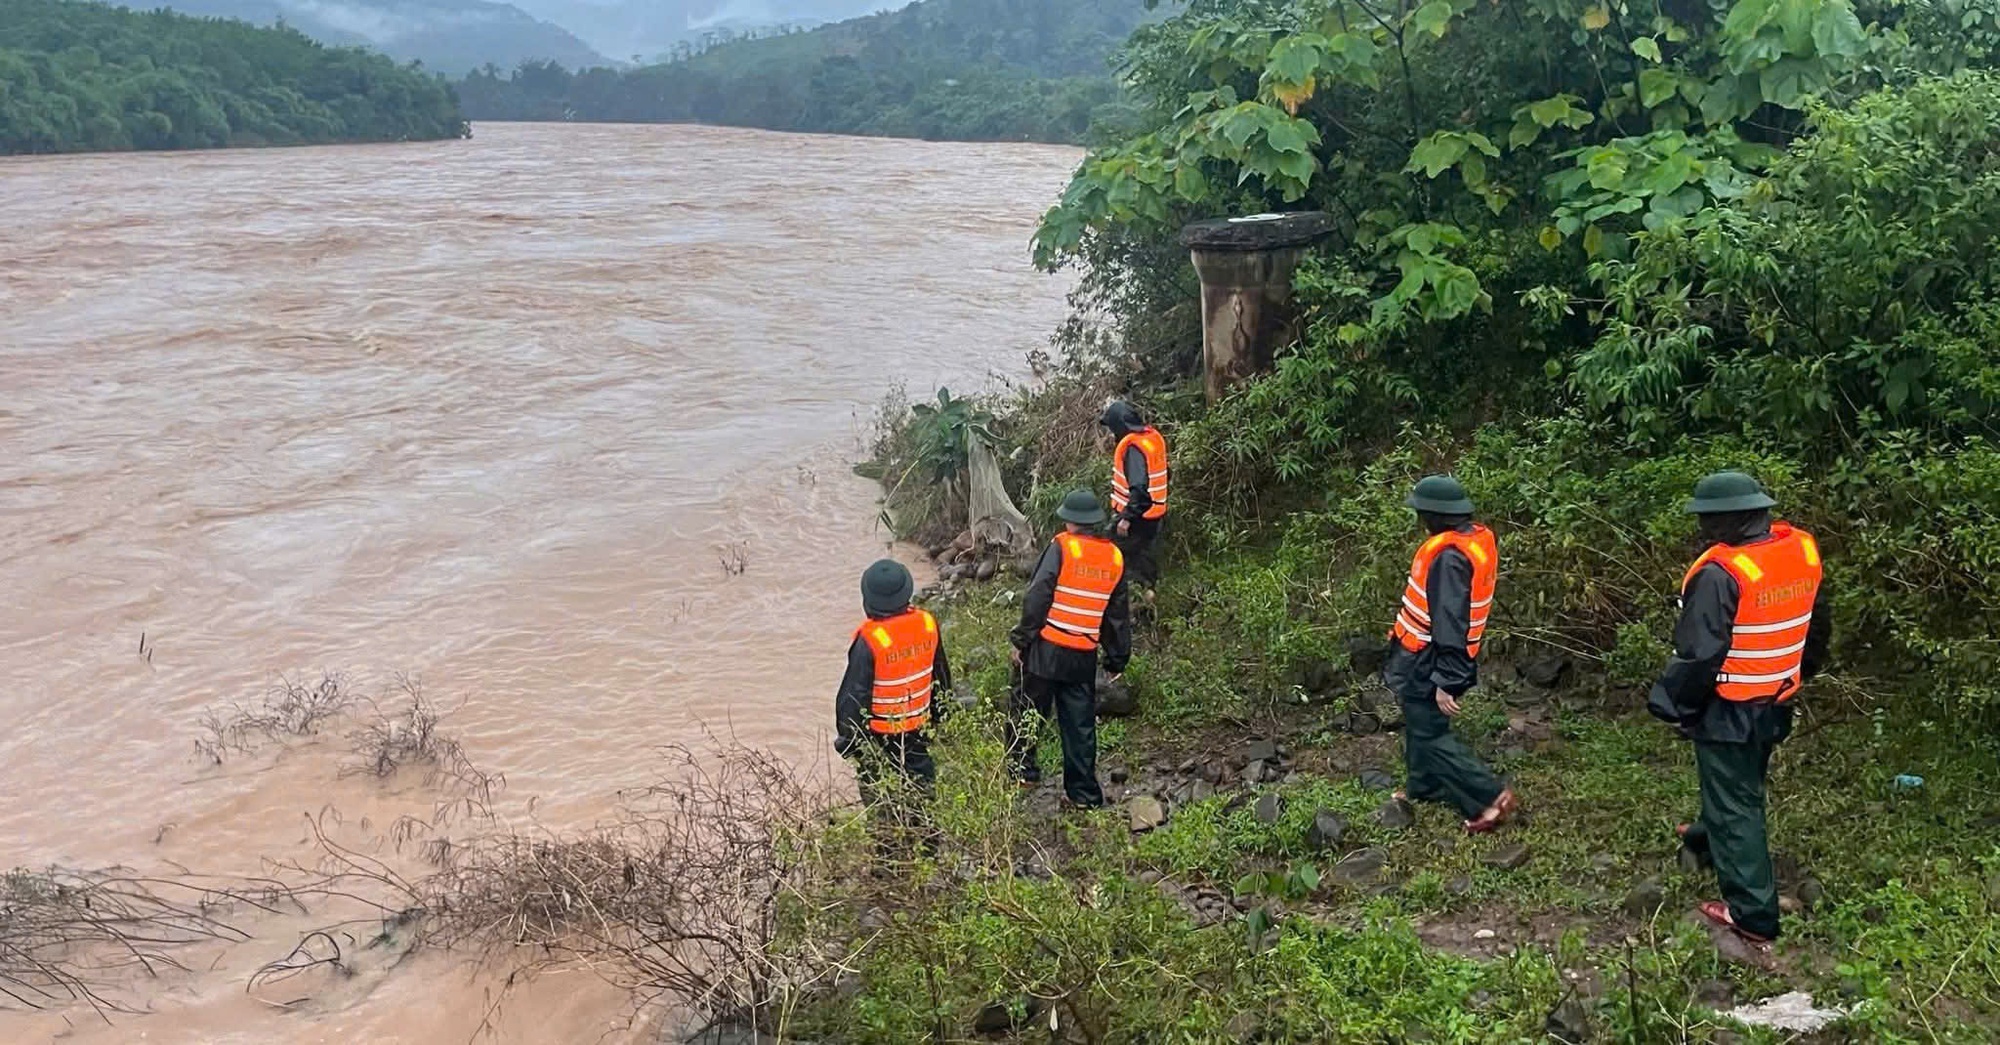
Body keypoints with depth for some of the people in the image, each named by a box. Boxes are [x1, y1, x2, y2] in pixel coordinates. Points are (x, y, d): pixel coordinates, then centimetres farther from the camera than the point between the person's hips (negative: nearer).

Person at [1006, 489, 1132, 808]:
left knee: (1027, 711, 13)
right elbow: (1118, 615, 12)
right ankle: (1083, 792, 12)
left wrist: (1021, 640, -6)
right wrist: (1118, 659, 20)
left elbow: (1037, 598, -14)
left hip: (1047, 650, -4)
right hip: (1085, 657, 4)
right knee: (1080, 725, 9)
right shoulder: (1114, 557, 6)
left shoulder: (1061, 547, -10)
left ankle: (1022, 769, 21)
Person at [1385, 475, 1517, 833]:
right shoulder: (1478, 539, 1)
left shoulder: (1449, 556, -28)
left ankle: (1491, 796, 1)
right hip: (1428, 658, 10)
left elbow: (1450, 621, -29)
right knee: (1419, 722, 24)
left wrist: (1446, 681, -27)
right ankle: (1423, 785, 41)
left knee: (1429, 735, 1)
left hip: (1427, 662, -10)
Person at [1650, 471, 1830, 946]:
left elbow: (1698, 654, -26)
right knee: (1742, 785, 29)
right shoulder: (1801, 550, -3)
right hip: (1776, 705, 8)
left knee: (1734, 803, 3)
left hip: (1729, 711, -8)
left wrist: (1671, 703, -12)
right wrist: (1799, 673, 25)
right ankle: (1708, 839, 54)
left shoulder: (1720, 573, -28)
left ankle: (1752, 913, 8)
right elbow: (1816, 626, 11)